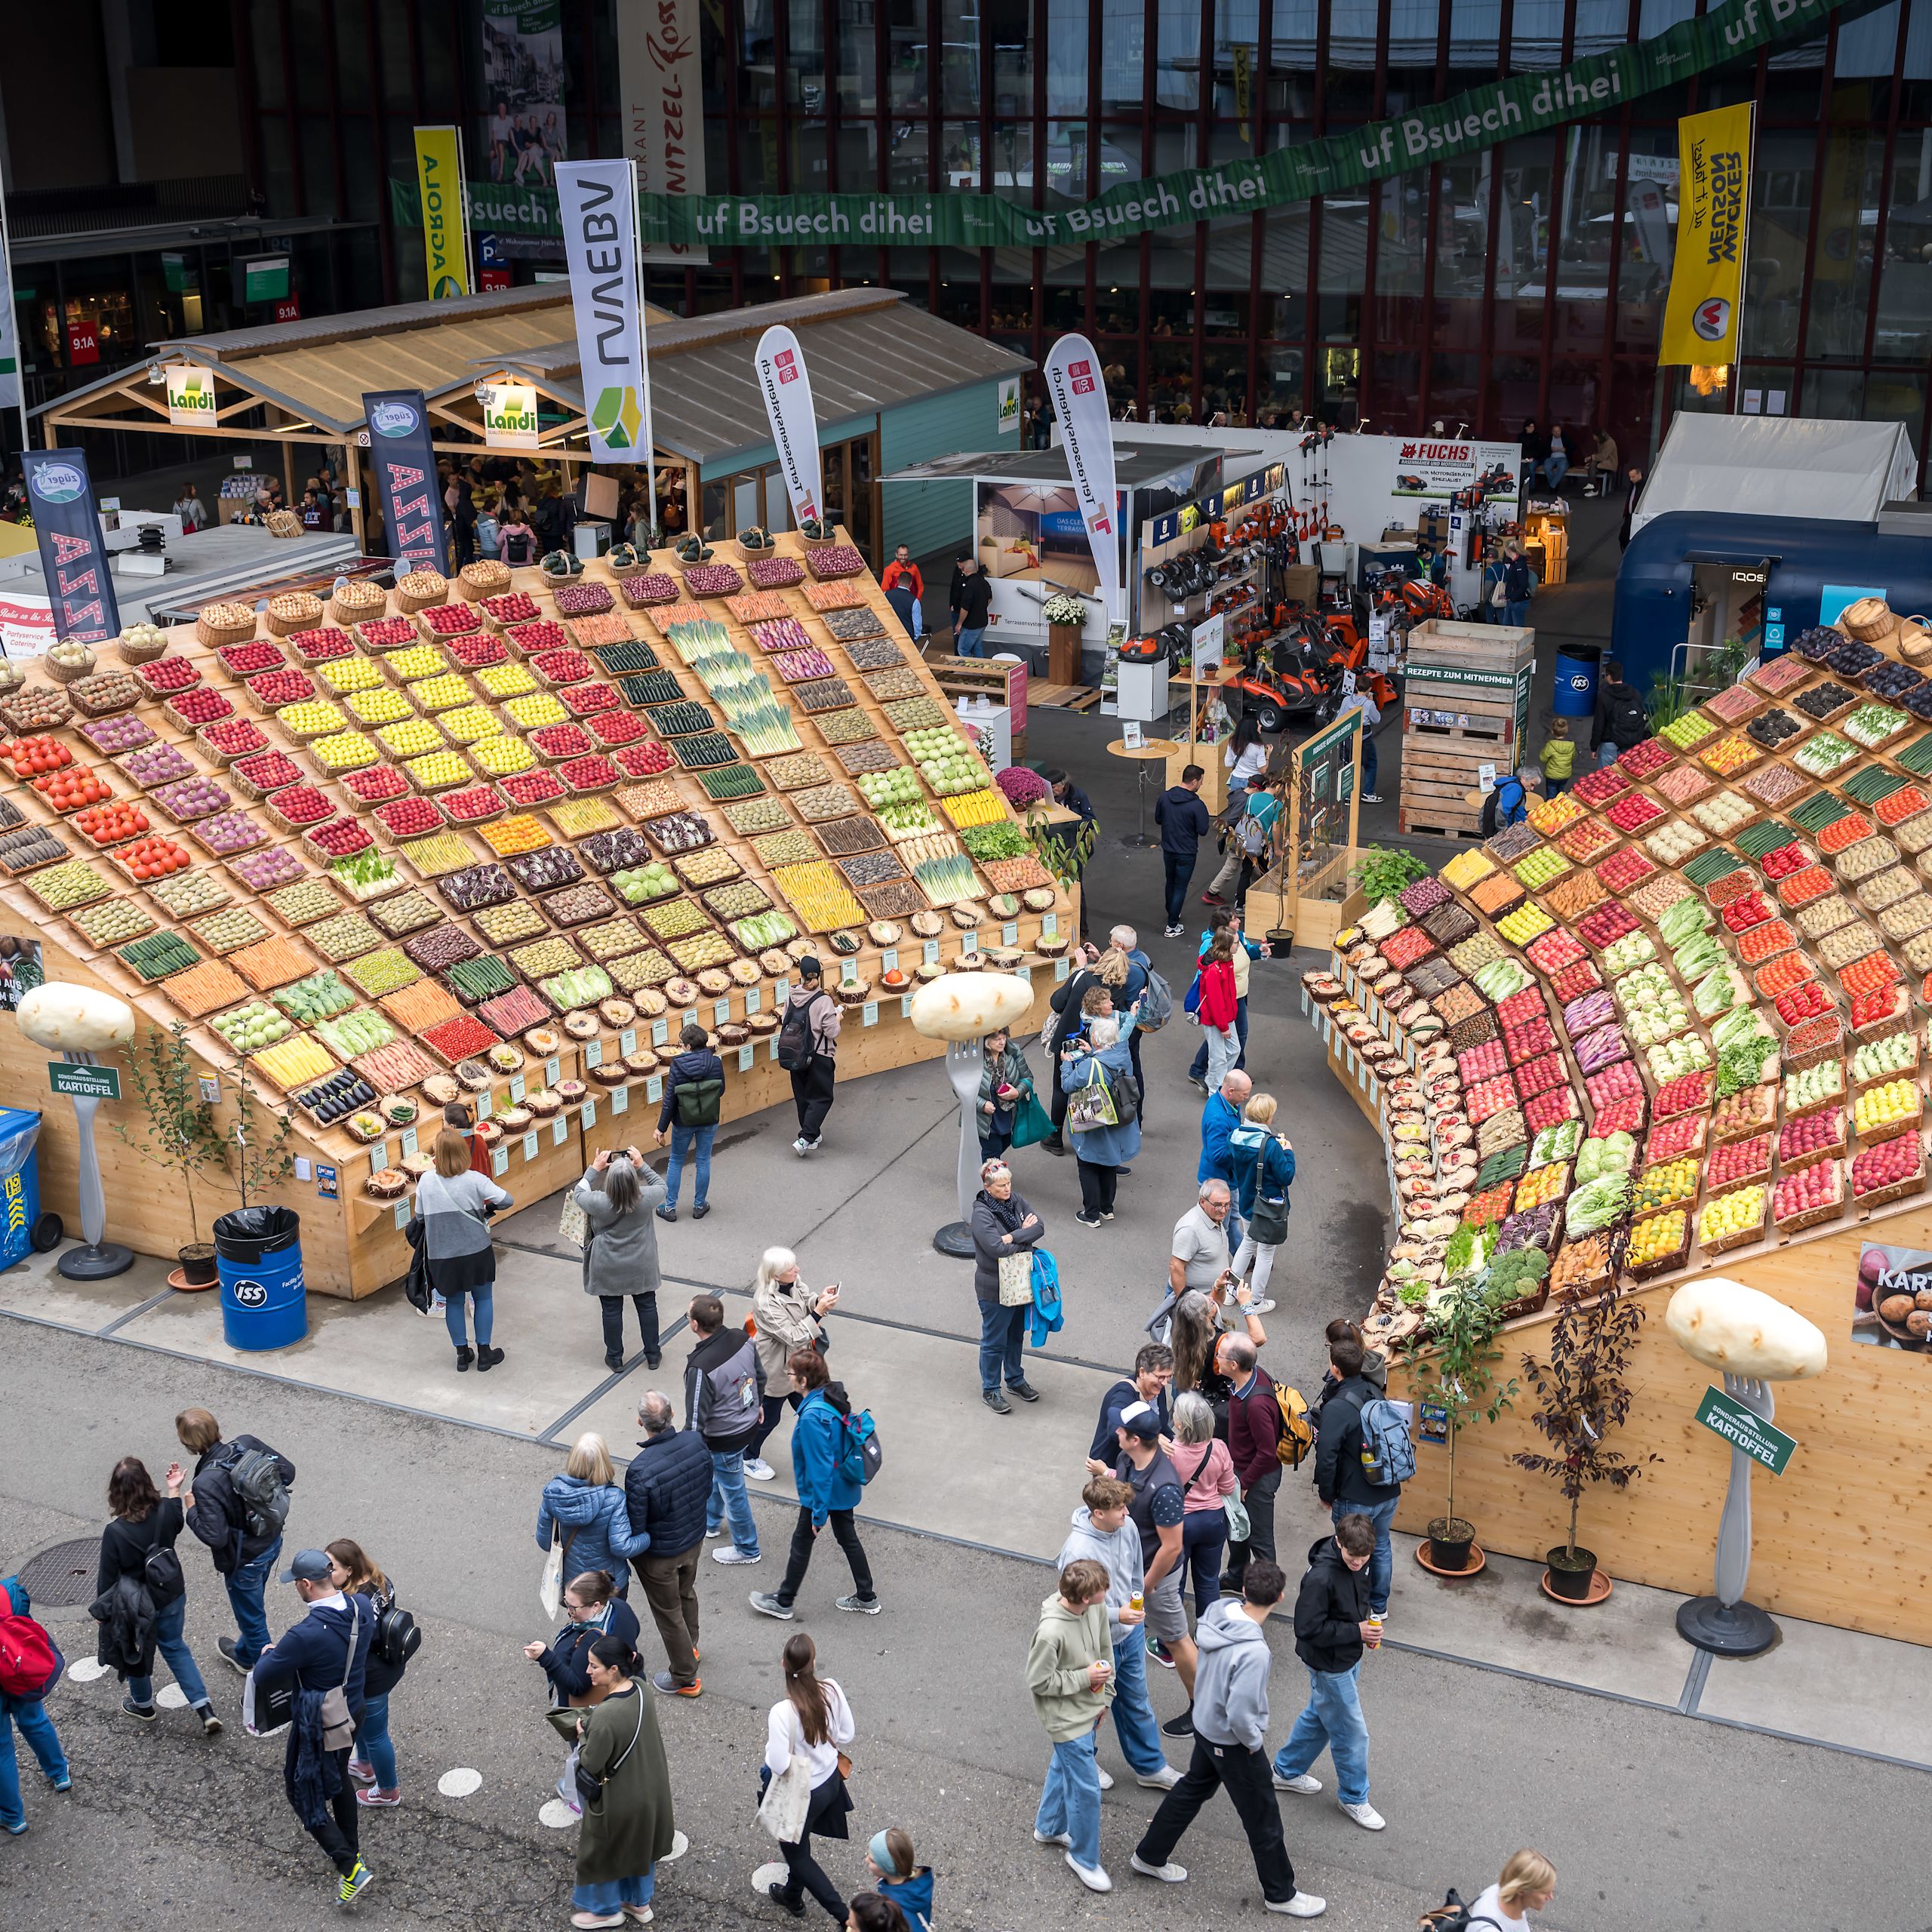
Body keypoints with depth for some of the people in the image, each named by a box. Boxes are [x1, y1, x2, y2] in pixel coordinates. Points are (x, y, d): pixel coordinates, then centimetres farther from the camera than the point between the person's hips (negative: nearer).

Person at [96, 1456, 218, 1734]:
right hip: (172, 1596, 4)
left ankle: (143, 1705, 49)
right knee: (175, 1648, 24)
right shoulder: (164, 1512, -19)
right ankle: (205, 1710, 18)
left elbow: (108, 1577, -18)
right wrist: (175, 1490, 13)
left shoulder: (115, 1532, -31)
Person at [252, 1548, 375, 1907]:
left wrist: (269, 1653, 1)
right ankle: (349, 1849, 47)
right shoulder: (362, 1607, -14)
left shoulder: (306, 1635, -35)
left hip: (317, 1726, -7)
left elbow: (262, 1676, -23)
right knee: (338, 1779, 30)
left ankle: (352, 1870, 8)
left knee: (304, 1793, 12)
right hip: (352, 1712, 7)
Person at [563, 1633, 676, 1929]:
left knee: (601, 1853, 20)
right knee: (639, 1846, 29)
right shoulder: (638, 1692, -11)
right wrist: (590, 1726, -6)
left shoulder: (606, 1716, -36)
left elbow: (590, 1767, -26)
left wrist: (582, 1735, -11)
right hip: (648, 1791, 7)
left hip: (618, 1800, -7)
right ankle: (639, 1902, 49)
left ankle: (607, 1910, 42)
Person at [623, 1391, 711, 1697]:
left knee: (668, 1612, 17)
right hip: (694, 1539, 6)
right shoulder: (695, 1443, -20)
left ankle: (685, 1679, 35)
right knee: (686, 1593, 32)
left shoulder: (641, 1471, -38)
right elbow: (707, 1489, -1)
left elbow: (634, 1527, -25)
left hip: (660, 1554, -6)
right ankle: (689, 1647, 57)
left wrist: (626, 1549, -3)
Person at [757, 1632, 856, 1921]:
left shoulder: (782, 1713, -36)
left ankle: (843, 1915, 24)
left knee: (796, 1852, 21)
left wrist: (770, 1748, -9)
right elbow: (847, 1734, -6)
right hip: (830, 1780, 6)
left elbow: (779, 1765, -30)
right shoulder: (832, 1690, -20)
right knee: (799, 1843, 33)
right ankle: (793, 1896, 58)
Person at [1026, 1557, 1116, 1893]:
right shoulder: (1051, 1632, -37)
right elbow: (1038, 1682, -23)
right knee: (1086, 1790, 5)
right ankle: (1084, 1858, 28)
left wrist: (1105, 1695, 7)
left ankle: (1049, 1828, 53)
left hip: (1089, 1709, 8)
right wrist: (1085, 1678, -22)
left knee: (1065, 1768, 29)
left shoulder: (1097, 1607, -15)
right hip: (1068, 1720, -8)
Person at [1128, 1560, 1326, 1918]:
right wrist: (1255, 1742, -13)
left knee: (1192, 1789, 29)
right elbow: (1240, 1715, -32)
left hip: (1206, 1724, 7)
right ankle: (1280, 1894, 34)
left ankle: (1149, 1856, 46)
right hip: (1233, 1742, -7)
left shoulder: (1217, 1614, -15)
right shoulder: (1253, 1653, -37)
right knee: (1264, 1820, 14)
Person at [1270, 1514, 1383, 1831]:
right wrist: (1356, 1631, -26)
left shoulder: (1358, 1565, -7)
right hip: (1329, 1665, -8)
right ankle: (1354, 1797, 28)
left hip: (1349, 1658, 8)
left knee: (1319, 1716, 25)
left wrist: (1367, 1623, -5)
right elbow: (1308, 1629, -29)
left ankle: (1287, 1771, 45)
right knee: (1352, 1733, 6)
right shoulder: (1321, 1578, -34)